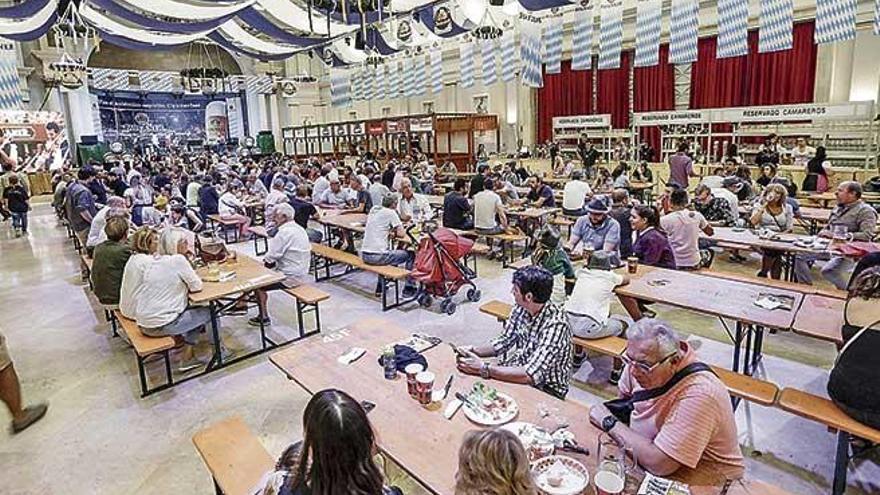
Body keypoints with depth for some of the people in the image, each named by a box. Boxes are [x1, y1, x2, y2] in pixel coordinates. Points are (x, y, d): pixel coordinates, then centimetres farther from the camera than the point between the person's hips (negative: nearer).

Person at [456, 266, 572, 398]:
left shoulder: (555, 324, -30)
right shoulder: (521, 308, -8)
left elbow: (530, 375, -33)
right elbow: (503, 342, 6)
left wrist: (484, 368, -31)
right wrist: (473, 351, -11)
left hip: (546, 390, -6)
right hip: (519, 371, 6)